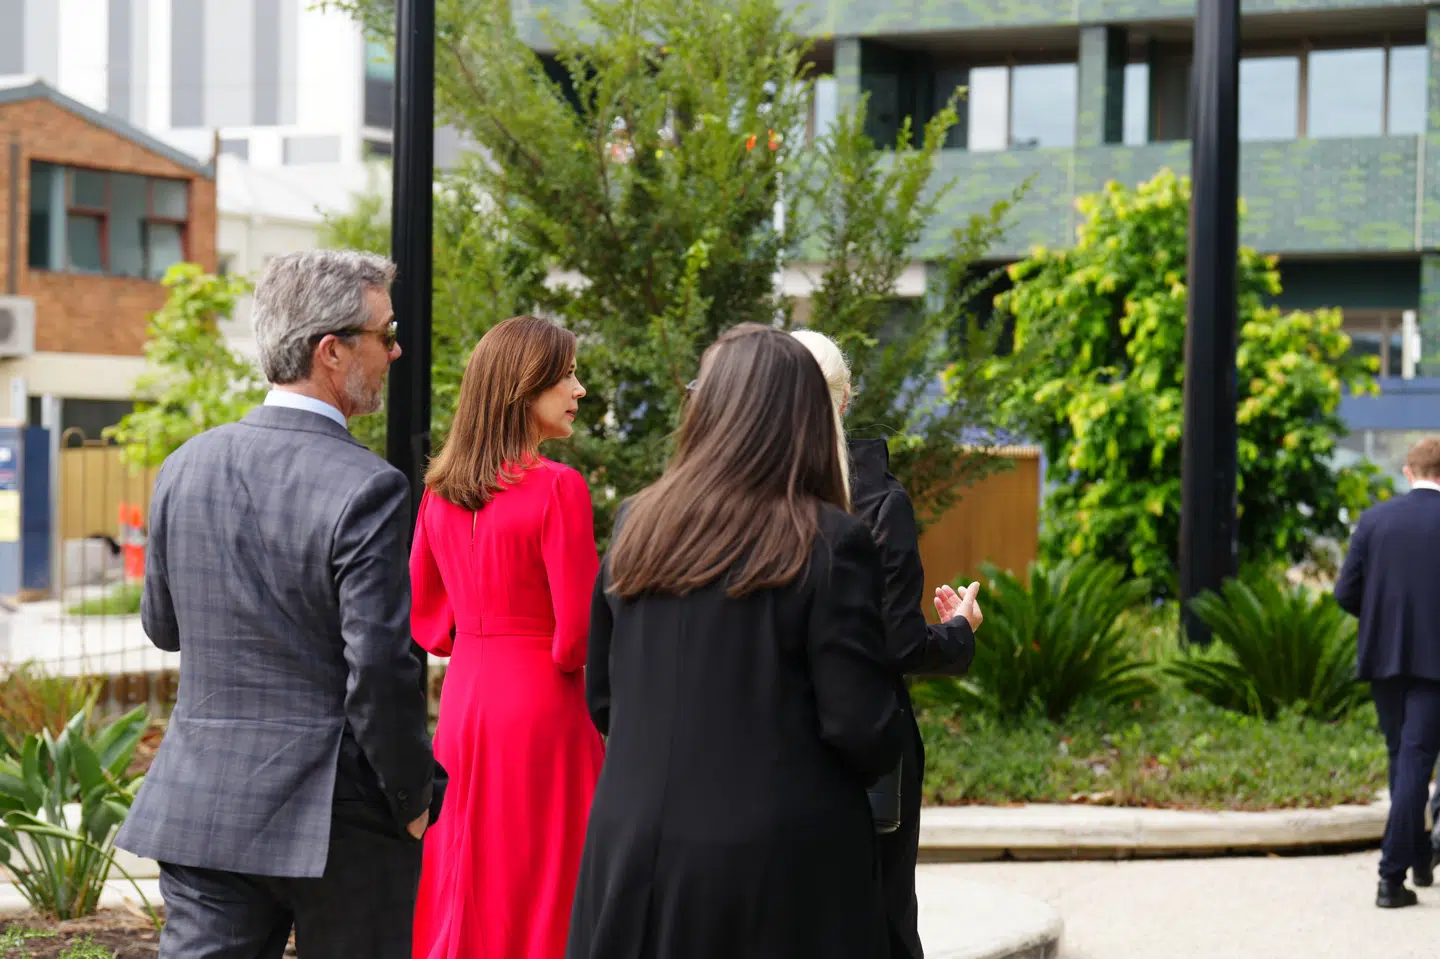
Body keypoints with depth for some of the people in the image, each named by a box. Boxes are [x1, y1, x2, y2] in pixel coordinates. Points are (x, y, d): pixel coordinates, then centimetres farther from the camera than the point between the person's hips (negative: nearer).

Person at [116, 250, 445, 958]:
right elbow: (380, 668, -18)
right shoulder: (367, 488, -16)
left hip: (198, 806, 5)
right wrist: (415, 800, -5)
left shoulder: (185, 467, 4)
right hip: (334, 819, -5)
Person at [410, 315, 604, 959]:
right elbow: (580, 636, -15)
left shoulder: (440, 490, 6)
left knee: (464, 892, 14)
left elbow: (424, 618, 14)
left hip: (462, 702, 7)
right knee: (542, 895, 2)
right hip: (540, 707, -6)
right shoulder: (557, 489, -15)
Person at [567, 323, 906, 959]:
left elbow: (601, 697, 11)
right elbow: (862, 727, -12)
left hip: (633, 857, 4)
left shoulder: (637, 526, 3)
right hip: (779, 863, -4)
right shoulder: (829, 543, -11)